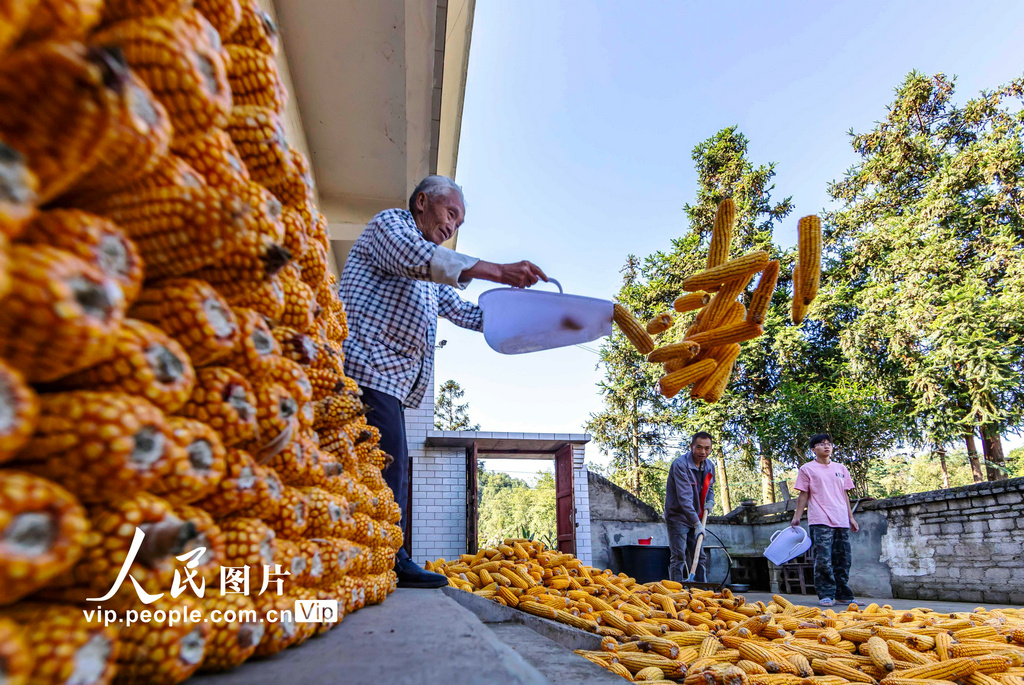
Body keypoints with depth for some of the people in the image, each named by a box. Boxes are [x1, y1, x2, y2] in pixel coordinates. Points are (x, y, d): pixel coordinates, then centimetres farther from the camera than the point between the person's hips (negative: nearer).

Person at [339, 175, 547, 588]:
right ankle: (390, 560, -12)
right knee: (386, 462, -15)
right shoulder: (389, 222, 4)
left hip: (393, 377, 9)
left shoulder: (433, 277, 32)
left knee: (389, 470, 4)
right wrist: (497, 271, -22)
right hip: (367, 363, -9)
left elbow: (461, 311, 29)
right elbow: (416, 257, -16)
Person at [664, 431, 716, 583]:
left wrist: (710, 501, 0)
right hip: (678, 517, -7)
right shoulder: (680, 464, -21)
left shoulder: (709, 465, 4)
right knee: (678, 558, -8)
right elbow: (684, 497, -28)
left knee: (701, 558, 10)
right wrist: (696, 523, -33)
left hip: (697, 518, 7)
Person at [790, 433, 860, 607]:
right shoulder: (807, 469, 4)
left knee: (843, 560, 6)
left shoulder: (841, 469, 17)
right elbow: (803, 495, 3)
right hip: (820, 521, -4)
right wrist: (797, 517, -3)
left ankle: (843, 595, 18)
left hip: (841, 521, 5)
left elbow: (845, 495, 21)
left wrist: (851, 517, 16)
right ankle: (826, 595, -1)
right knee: (823, 560, -9)